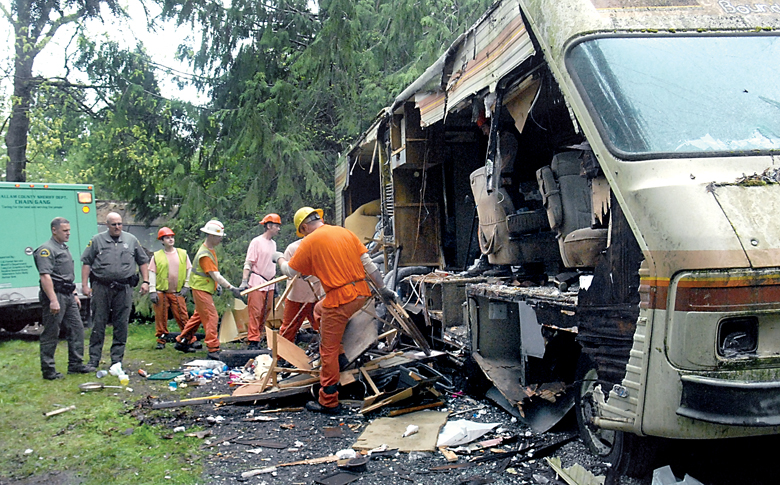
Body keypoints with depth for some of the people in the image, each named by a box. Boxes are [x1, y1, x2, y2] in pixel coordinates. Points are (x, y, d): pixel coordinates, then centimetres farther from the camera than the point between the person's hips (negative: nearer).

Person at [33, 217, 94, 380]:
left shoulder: (64, 248, 20)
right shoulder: (47, 250, -11)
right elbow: (45, 276, -20)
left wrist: (75, 295, 24)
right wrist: (53, 300, -26)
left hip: (68, 296, 9)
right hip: (55, 295, -9)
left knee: (76, 329, 10)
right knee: (50, 334, -3)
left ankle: (76, 364, 17)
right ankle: (48, 370, 4)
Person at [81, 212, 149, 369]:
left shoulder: (131, 240, 10)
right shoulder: (97, 240, 6)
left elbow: (143, 261, 16)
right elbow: (86, 262, 5)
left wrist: (145, 281, 7)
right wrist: (84, 284, -2)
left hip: (124, 288, 1)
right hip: (101, 287, -1)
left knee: (121, 325, 3)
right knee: (98, 324, 2)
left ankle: (117, 359, 11)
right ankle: (94, 359, 9)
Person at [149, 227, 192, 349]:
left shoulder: (183, 254, 8)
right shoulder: (157, 256, 4)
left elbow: (189, 270, 13)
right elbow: (152, 273, 3)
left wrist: (186, 286, 6)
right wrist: (152, 291, -5)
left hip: (177, 293, 0)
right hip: (161, 292, 0)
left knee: (183, 317, -2)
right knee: (161, 317, 4)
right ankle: (161, 341, 16)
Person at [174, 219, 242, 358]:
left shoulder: (210, 249, 8)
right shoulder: (204, 254, -23)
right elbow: (215, 275, -26)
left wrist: (217, 286, 18)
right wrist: (231, 288, -28)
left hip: (205, 289, 10)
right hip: (201, 289, -10)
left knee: (199, 316, 18)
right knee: (211, 317, -11)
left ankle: (182, 341, 29)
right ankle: (213, 349, -10)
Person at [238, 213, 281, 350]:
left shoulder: (273, 243, 15)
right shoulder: (257, 242, -7)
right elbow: (248, 263, -12)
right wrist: (244, 281, -21)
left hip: (269, 284, 7)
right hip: (257, 282, -7)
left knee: (265, 313, 8)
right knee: (255, 313, -9)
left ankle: (258, 338, 15)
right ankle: (253, 342, -9)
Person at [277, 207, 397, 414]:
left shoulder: (309, 242, -4)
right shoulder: (345, 232, 11)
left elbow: (290, 271, 6)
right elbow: (367, 262, 9)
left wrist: (279, 258, 27)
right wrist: (382, 288, 15)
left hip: (340, 299, -7)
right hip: (361, 293, 7)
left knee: (328, 350, 4)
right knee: (319, 309, 32)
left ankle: (329, 402, 9)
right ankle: (340, 354, 30)